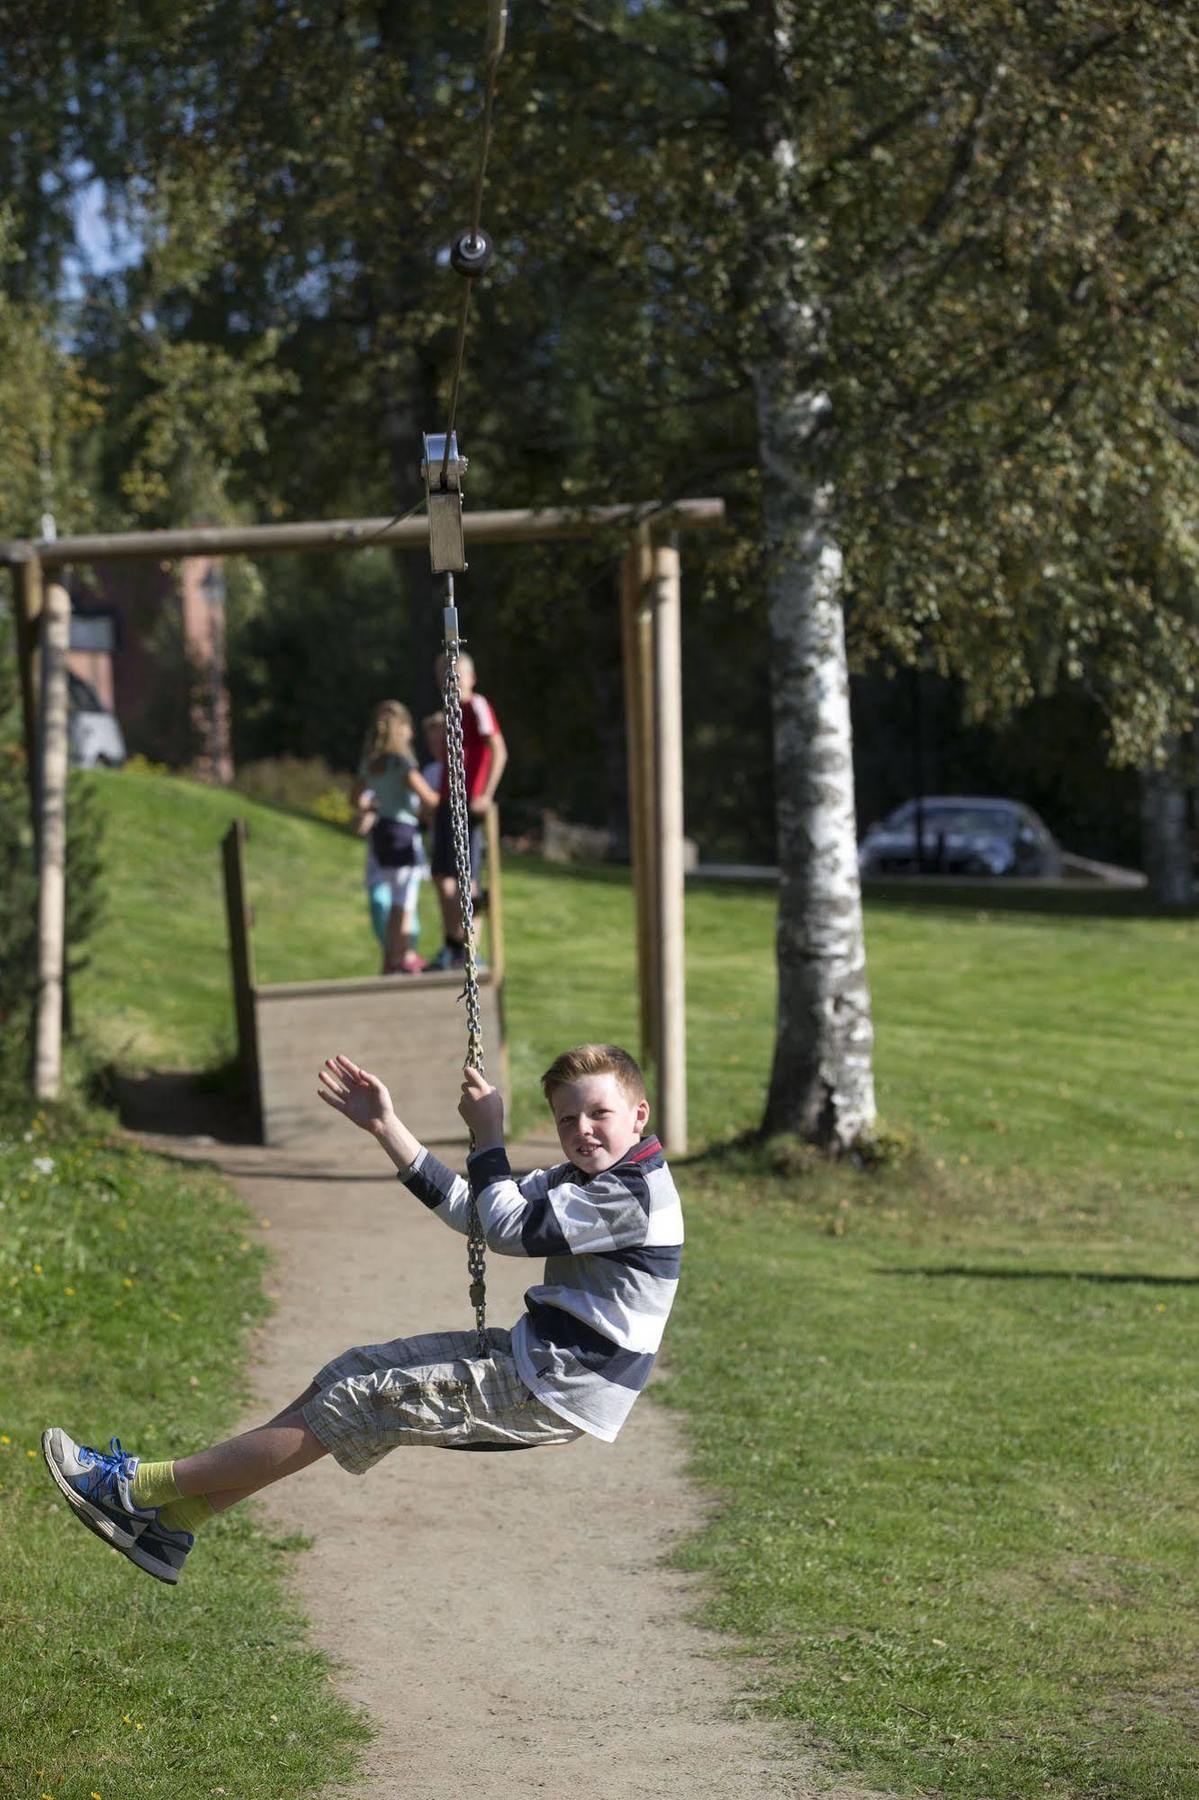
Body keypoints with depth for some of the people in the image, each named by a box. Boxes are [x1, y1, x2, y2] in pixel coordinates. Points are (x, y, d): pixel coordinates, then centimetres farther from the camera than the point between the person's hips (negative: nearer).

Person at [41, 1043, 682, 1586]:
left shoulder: (633, 1192, -18)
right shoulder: (581, 1179, 14)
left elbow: (509, 1231, -19)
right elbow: (466, 1210, 17)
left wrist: (487, 1135, -7)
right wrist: (385, 1126, 12)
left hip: (555, 1394, -10)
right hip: (533, 1359, 10)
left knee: (358, 1406, -11)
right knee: (353, 1371, 8)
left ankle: (143, 1488, -7)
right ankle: (173, 1521, 8)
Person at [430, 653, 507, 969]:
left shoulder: (478, 707, -8)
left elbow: (499, 751, -17)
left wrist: (486, 795, -22)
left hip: (469, 804, -9)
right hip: (446, 803, 9)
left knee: (465, 877, -8)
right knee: (442, 877, 8)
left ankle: (470, 952, -6)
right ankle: (451, 947, 14)